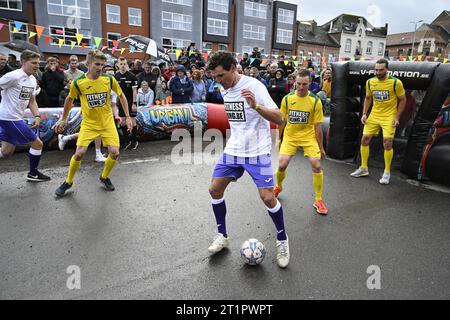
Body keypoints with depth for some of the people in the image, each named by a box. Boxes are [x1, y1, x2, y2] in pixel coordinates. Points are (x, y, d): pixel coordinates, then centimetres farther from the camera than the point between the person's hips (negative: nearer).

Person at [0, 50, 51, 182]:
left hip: (16, 118, 9)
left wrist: (37, 116, 3)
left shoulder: (33, 80, 11)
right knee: (37, 143, -2)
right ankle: (33, 173, 15)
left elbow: (32, 101, 17)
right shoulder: (14, 76, -15)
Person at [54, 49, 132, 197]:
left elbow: (121, 96, 6)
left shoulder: (109, 79, -9)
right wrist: (64, 119, 15)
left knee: (114, 152, -9)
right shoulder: (78, 82, -11)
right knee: (79, 153, -12)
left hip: (107, 122, 1)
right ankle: (68, 182, 14)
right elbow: (69, 100, 8)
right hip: (89, 123, -1)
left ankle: (104, 177, 21)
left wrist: (128, 117, 3)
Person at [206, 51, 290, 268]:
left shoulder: (254, 86, -17)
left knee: (267, 197, -10)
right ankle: (222, 236, 23)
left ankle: (282, 240, 16)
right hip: (233, 150, 7)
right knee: (215, 190, 3)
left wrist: (255, 105, -39)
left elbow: (278, 118, -24)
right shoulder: (224, 89, 5)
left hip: (257, 151, -6)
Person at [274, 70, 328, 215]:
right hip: (290, 136, 1)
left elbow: (317, 126, -6)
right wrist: (279, 139, 10)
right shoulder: (287, 99, -6)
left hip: (308, 136, -1)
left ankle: (318, 200, 4)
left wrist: (321, 147, -2)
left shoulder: (315, 101, -11)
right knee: (282, 165, -6)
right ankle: (278, 187, 29)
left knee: (316, 165, -13)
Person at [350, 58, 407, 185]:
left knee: (387, 143, -10)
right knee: (364, 139, 3)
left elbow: (402, 100, -3)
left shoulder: (396, 82, -11)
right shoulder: (370, 82, 0)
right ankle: (363, 168, 18)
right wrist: (364, 114, 4)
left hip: (389, 117, -4)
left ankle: (387, 172, 6)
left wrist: (397, 117, -9)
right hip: (374, 115, 4)